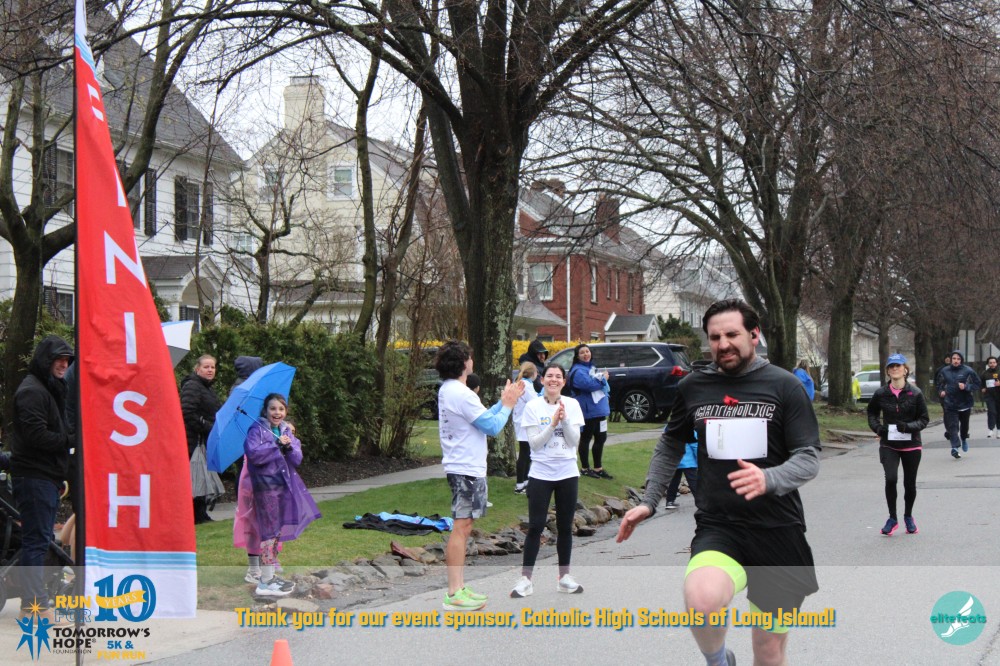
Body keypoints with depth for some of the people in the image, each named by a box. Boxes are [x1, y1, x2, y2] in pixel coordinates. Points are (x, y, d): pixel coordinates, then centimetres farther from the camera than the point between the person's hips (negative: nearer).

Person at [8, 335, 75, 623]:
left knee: (41, 538, 14)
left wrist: (74, 435, 8)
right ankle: (35, 605, -9)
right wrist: (73, 440, -17)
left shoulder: (51, 389, 20)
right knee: (36, 540, -10)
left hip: (48, 476, 10)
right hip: (34, 477, -10)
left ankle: (34, 602, 20)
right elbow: (36, 435, -21)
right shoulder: (32, 391, -12)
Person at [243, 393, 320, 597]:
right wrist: (277, 445, -17)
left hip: (285, 484, 7)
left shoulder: (287, 431, 13)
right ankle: (265, 582, -5)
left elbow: (297, 459, 7)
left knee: (279, 531, 12)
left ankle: (271, 575, 22)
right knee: (270, 531, -8)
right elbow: (253, 452, -23)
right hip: (266, 485, -7)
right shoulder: (258, 429, -6)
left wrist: (289, 447, -13)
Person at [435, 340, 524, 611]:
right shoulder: (461, 394, -19)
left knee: (462, 528, 15)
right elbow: (492, 427, -17)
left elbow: (483, 417, 17)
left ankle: (459, 587, 20)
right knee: (461, 528, -8)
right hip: (467, 469, -11)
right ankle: (454, 594, -7)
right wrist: (508, 405, -4)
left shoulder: (447, 390, 14)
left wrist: (503, 402, 13)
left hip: (459, 466, 11)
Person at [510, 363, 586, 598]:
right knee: (535, 526, -4)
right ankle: (525, 579, 0)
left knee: (565, 527, 10)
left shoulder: (572, 405, 1)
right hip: (541, 474, -2)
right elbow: (534, 443, -8)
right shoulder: (533, 407, -4)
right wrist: (552, 424, -20)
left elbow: (574, 442, -3)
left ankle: (564, 577, 20)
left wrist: (565, 420, -18)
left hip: (567, 473, 2)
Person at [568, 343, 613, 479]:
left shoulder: (592, 368, 15)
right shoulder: (577, 371, -13)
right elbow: (589, 384, -25)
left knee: (601, 439, 13)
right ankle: (585, 468, 14)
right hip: (587, 412, -9)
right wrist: (602, 378, -10)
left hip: (599, 410, 9)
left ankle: (598, 468, 24)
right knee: (586, 439, 3)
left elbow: (604, 386, 19)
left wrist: (601, 378, -2)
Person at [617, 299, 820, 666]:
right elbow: (670, 447, 22)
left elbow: (809, 457, -6)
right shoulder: (692, 386, 5)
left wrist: (769, 479, -25)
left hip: (778, 530, 0)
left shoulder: (785, 386, -2)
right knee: (702, 598, -33)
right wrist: (649, 502, 14)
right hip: (717, 528, 0)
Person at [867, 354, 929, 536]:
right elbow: (872, 412, 15)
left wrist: (908, 427, -19)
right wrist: (877, 427, -3)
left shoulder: (915, 393, -7)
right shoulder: (881, 393, -3)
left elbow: (924, 419, -2)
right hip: (888, 444, 0)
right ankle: (892, 519, -1)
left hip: (911, 444, 0)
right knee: (890, 479, -18)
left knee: (910, 483, 11)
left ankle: (908, 517, 36)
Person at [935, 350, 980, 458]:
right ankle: (955, 447, -17)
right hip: (950, 404, 0)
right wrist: (941, 391, 0)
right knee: (952, 425, -11)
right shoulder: (944, 371, 3)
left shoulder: (968, 371, -6)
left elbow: (977, 384, -4)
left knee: (964, 424, 17)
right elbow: (939, 383, 19)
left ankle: (964, 439, 45)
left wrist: (966, 387, -18)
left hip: (965, 402, 0)